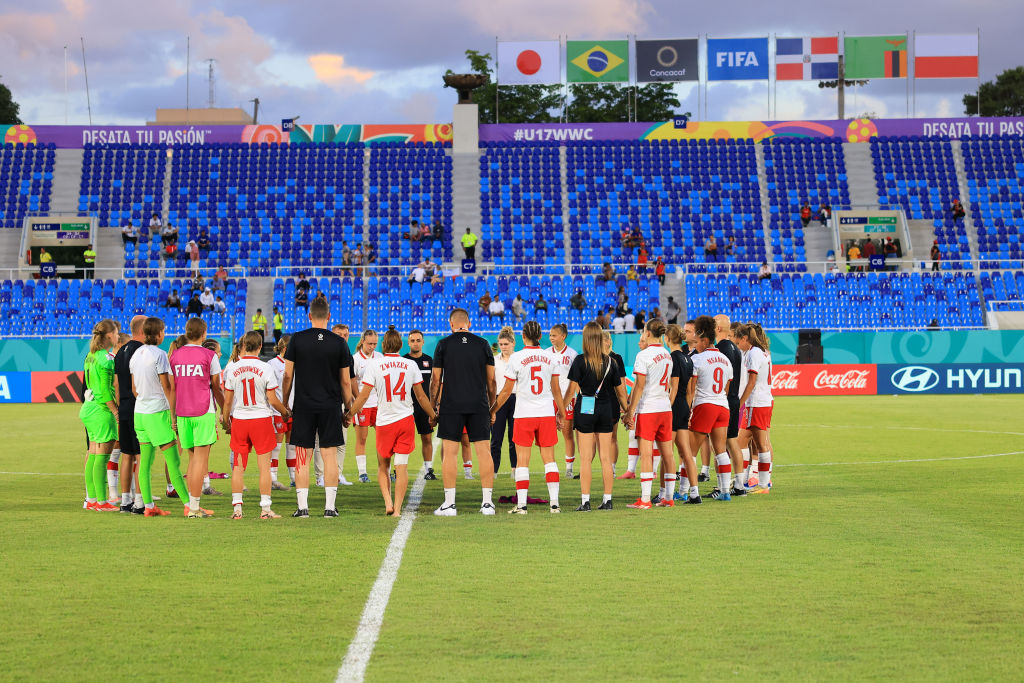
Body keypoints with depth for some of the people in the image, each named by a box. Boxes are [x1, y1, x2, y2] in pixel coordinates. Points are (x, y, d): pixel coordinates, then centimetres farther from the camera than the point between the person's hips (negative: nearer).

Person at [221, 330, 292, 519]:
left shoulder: (233, 368, 0)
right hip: (261, 419, -2)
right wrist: (285, 413, 11)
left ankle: (236, 507, 6)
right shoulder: (266, 369, -7)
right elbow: (273, 400, -7)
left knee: (238, 466, 8)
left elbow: (227, 400, 3)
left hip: (238, 420, 2)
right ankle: (265, 508, 0)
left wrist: (226, 422, 16)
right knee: (264, 466, 2)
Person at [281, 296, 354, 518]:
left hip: (303, 406, 0)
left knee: (302, 458, 3)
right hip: (331, 407, 0)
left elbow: (288, 376, 0)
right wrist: (348, 409, 12)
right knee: (329, 455, 4)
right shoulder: (339, 343, 0)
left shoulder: (297, 340, -2)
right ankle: (329, 506, 1)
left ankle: (302, 506, 1)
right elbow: (345, 381, 3)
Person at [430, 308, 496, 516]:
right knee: (484, 452, 4)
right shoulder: (483, 344, 6)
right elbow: (491, 379, 7)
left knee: (449, 452, 2)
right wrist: (492, 406, 16)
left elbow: (436, 379, 2)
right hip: (479, 405, 2)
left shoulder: (443, 344, 1)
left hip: (451, 405, -2)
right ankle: (487, 502, 2)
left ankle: (449, 503, -1)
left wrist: (432, 406, 10)